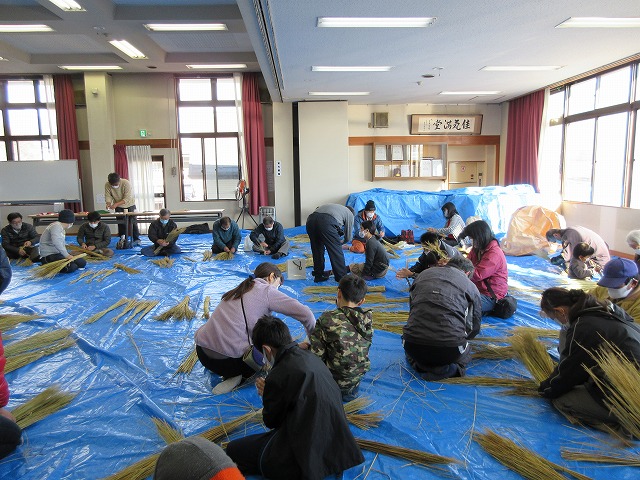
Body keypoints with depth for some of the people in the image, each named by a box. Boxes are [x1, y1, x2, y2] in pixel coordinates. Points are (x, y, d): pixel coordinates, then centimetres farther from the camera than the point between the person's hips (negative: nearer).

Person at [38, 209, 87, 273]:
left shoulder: (61, 228, 16)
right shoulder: (56, 226, -16)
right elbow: (56, 242, -32)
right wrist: (66, 255, -37)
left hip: (58, 253, 10)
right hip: (49, 256, -10)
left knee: (82, 262, 2)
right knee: (71, 267, -29)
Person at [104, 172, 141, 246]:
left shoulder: (126, 183, -28)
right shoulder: (107, 185, -16)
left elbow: (127, 198, -30)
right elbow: (108, 196, -12)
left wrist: (116, 204, -39)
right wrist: (108, 203, -33)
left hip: (130, 205, -3)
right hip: (119, 207, 3)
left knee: (132, 222, 0)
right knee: (121, 224, 2)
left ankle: (136, 239, 7)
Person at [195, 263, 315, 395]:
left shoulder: (239, 290, 22)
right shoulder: (267, 291, -1)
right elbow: (305, 313, -8)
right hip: (227, 359, -8)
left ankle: (233, 375, 7)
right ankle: (239, 376, -3)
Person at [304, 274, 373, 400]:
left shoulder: (327, 319, -22)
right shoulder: (368, 318, -9)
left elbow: (317, 355, -18)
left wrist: (305, 347, 3)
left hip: (335, 379, -5)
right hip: (359, 375, 5)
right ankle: (351, 388, 22)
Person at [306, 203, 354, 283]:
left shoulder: (334, 206, 42)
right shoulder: (350, 214, 26)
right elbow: (348, 237, 27)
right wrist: (340, 243, 48)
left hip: (311, 219, 6)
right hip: (326, 222, -6)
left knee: (317, 250, 22)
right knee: (336, 251, 9)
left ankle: (318, 275, 32)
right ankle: (342, 277, 19)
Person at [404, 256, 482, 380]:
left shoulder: (423, 274, 17)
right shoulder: (470, 286, 9)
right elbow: (474, 327, 16)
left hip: (414, 348, 2)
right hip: (450, 350, -2)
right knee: (466, 353, 33)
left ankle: (420, 365, 6)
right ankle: (445, 369, 1)